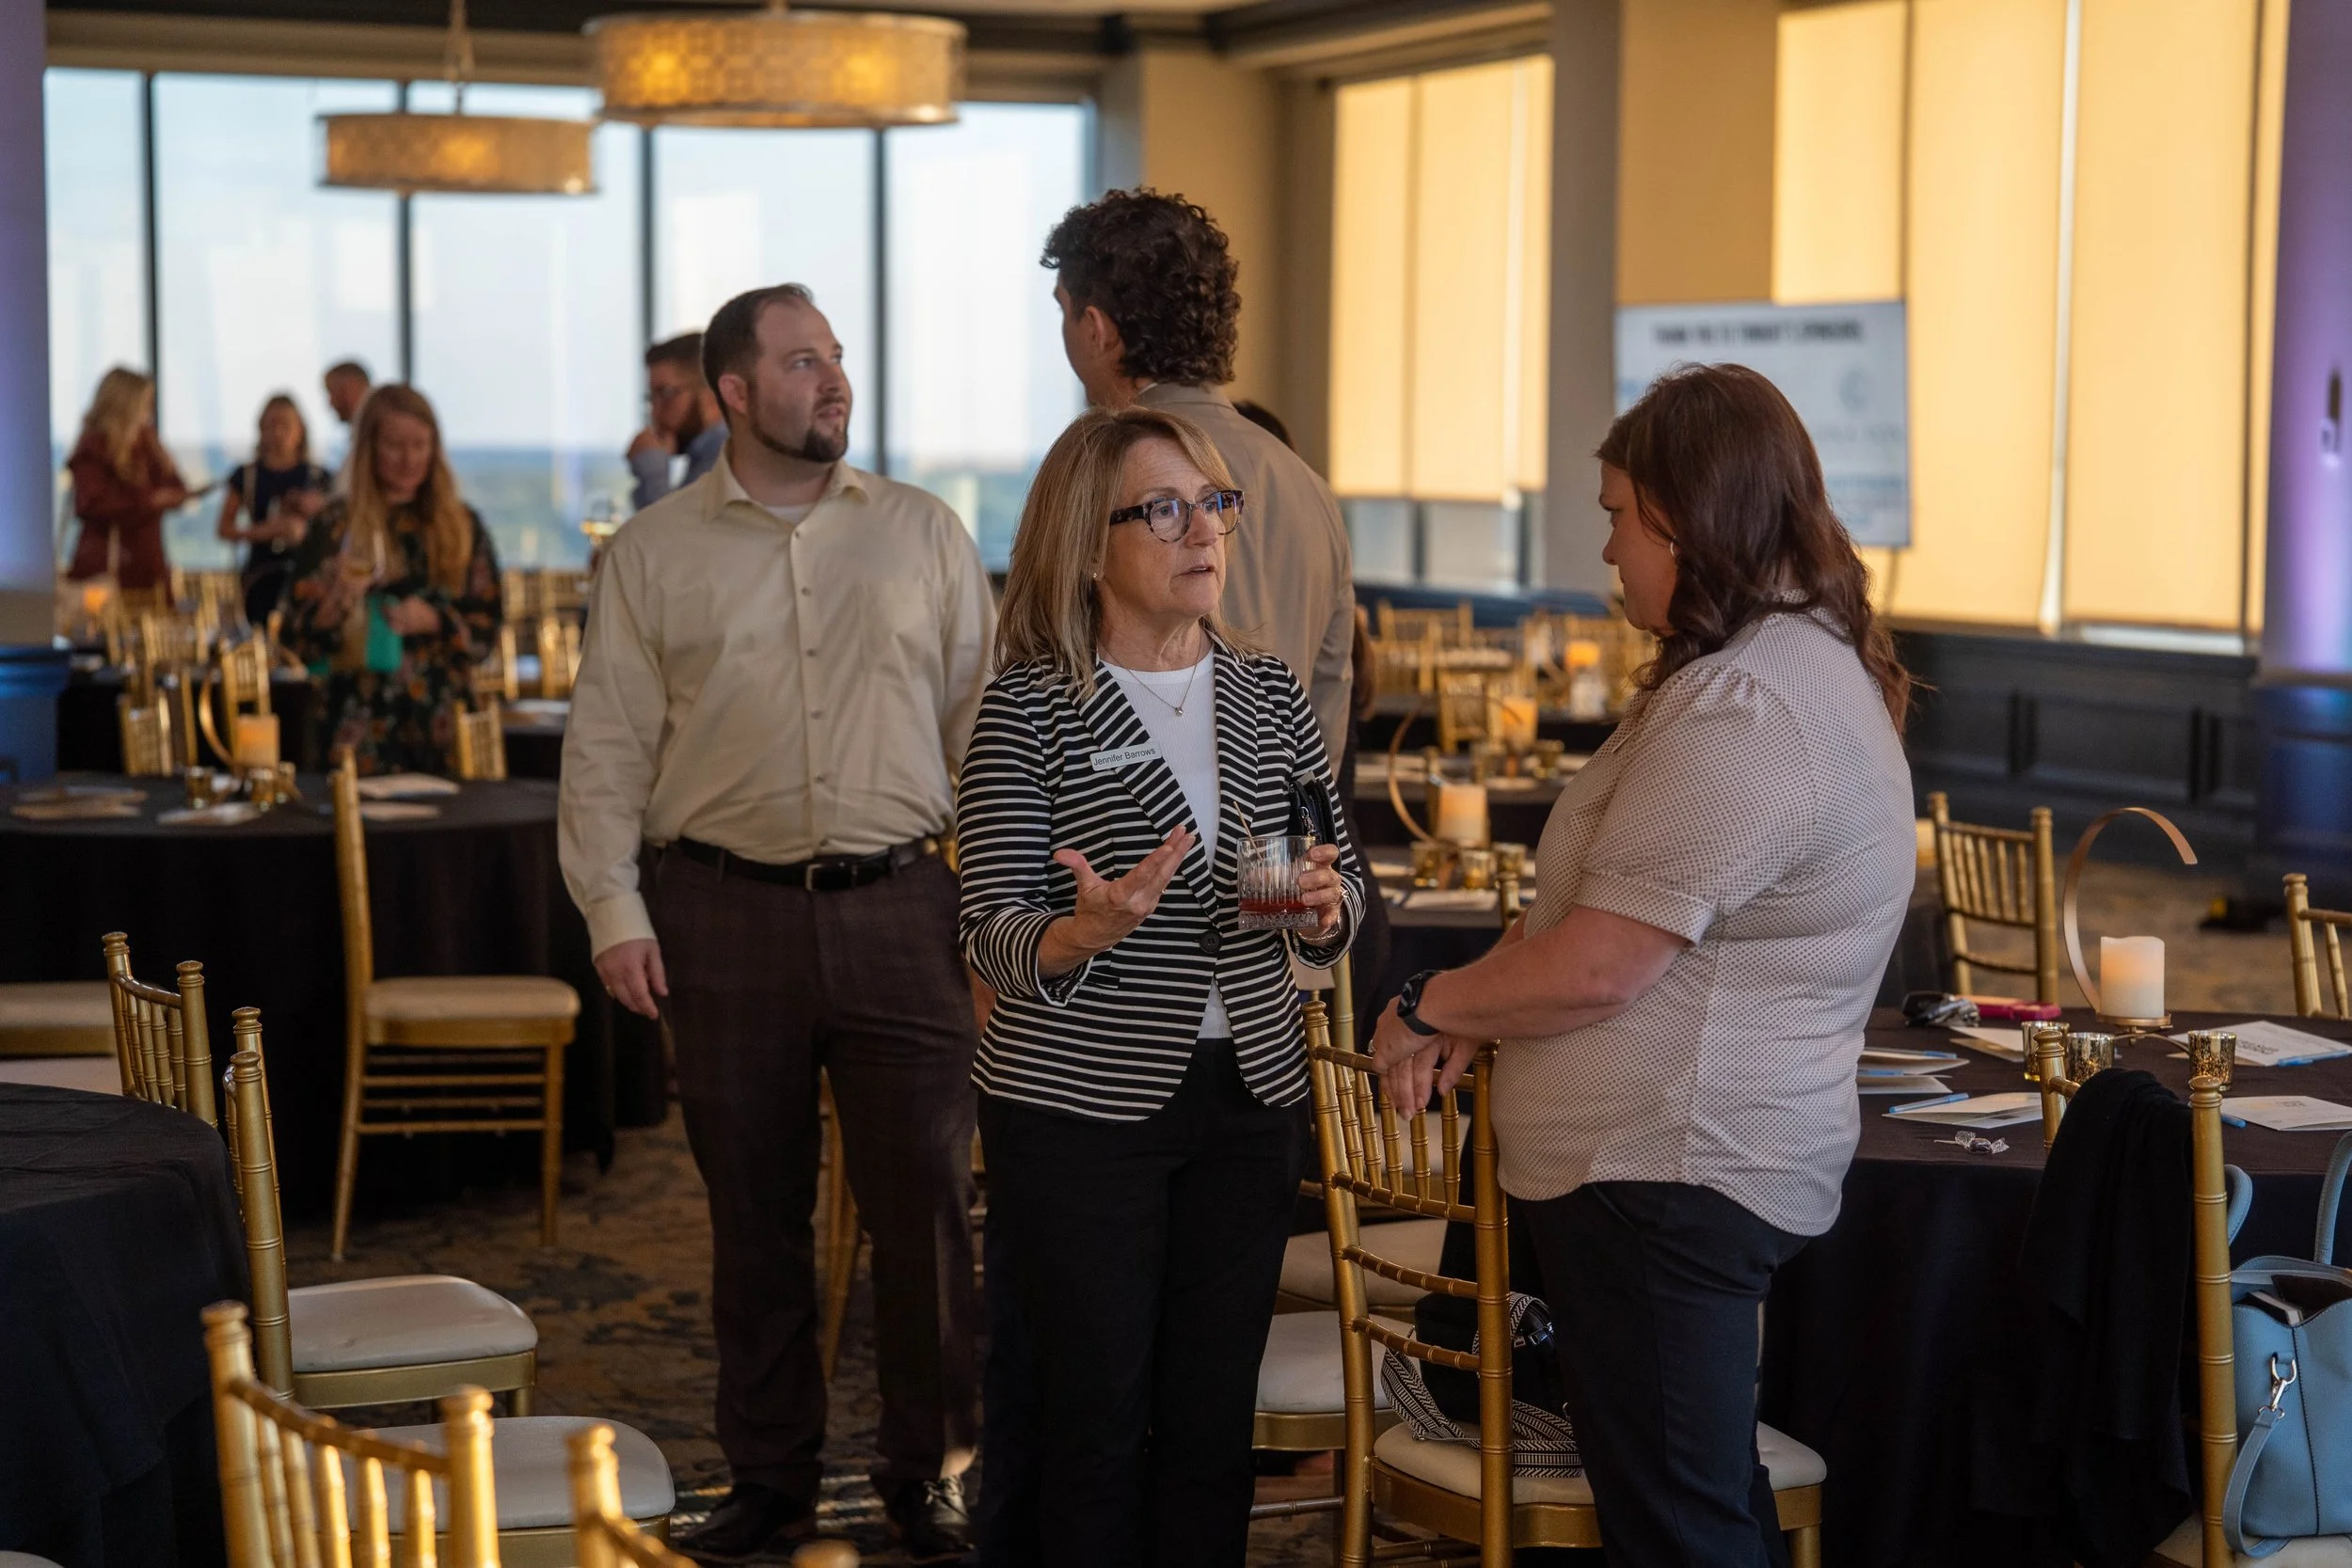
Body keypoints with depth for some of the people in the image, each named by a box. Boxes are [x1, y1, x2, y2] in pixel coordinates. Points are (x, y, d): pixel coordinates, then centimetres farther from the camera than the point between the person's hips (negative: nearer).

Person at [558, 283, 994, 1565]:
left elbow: (981, 717, 8)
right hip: (726, 915, 0)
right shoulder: (651, 554, 6)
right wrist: (614, 908, -4)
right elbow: (606, 747, 5)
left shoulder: (922, 533, 8)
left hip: (897, 906, 0)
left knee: (924, 1200, 1)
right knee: (754, 1210, 8)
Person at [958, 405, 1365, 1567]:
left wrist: (1323, 905, -10)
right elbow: (995, 937, -11)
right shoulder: (1031, 706, -8)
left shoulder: (1268, 695, 7)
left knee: (1214, 1426, 9)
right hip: (1078, 1110, -4)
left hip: (1250, 1098, 4)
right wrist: (1089, 929, -32)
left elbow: (1343, 889, 14)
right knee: (1099, 1425, 3)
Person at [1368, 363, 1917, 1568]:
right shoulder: (1807, 659, 13)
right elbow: (1604, 902, 17)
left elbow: (1599, 969, -23)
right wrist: (1477, 1002, 5)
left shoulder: (1740, 711, -23)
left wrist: (1429, 1008, -7)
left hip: (1662, 1178, -11)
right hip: (1695, 1164, 11)